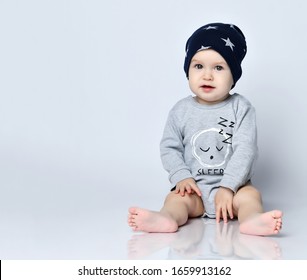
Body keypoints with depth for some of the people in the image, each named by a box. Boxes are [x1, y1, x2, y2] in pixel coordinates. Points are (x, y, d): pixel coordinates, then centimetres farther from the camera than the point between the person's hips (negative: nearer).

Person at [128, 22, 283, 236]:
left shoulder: (241, 108, -4)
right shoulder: (181, 111, 3)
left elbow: (245, 149, -12)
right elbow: (170, 148, 4)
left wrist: (227, 187, -22)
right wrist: (182, 177, -14)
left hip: (233, 185, -1)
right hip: (194, 187, 1)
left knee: (250, 194, -27)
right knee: (177, 196, -25)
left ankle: (252, 219, -55)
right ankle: (167, 218, -52)